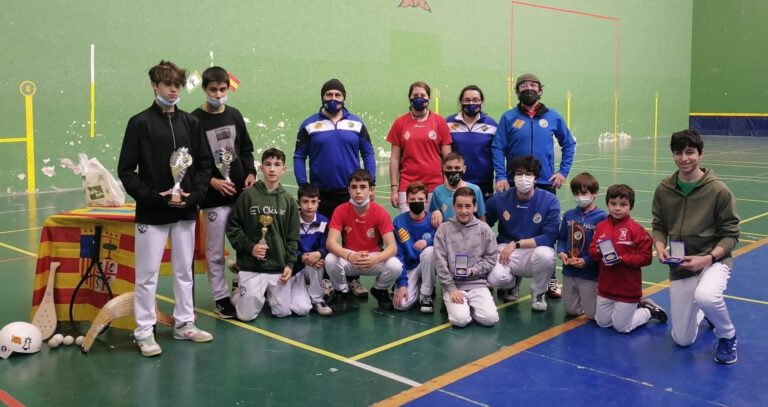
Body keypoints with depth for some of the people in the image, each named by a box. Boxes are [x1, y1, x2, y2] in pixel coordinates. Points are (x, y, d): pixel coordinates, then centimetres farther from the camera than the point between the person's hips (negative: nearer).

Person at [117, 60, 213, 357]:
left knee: (184, 271, 13)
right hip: (151, 213, -4)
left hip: (186, 212, 4)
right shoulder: (140, 123, -3)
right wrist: (153, 197, -14)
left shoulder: (190, 123, 8)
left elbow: (204, 163, 9)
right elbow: (126, 170, -5)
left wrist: (194, 194, -7)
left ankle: (184, 324, 26)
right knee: (147, 274, 2)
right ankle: (144, 331, 13)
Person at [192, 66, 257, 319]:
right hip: (214, 196, -4)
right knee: (215, 251, 2)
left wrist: (250, 173, 1)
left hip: (241, 191, 4)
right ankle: (221, 298, 13)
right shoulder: (195, 120, -5)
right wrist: (212, 181, -14)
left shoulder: (234, 115, 10)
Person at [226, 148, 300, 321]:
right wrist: (249, 247, -11)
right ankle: (239, 293, 29)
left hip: (279, 267, 2)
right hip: (251, 267, -2)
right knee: (247, 315, -4)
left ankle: (268, 294, 31)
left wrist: (290, 264, -3)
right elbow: (232, 227, 0)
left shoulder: (289, 200, 4)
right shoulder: (247, 195, -3)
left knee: (283, 312, 0)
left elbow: (292, 237, 6)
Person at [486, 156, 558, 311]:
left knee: (546, 255, -37)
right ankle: (511, 283, 12)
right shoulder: (500, 200, -5)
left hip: (535, 251, -1)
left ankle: (538, 292, -2)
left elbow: (550, 237, -16)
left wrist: (516, 244, -19)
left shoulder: (549, 201, -11)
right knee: (496, 278, -31)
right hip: (506, 252, 1)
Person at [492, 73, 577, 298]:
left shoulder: (553, 117, 5)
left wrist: (563, 172, 4)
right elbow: (498, 149, -3)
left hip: (546, 184, 1)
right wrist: (501, 177, -12)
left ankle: (549, 279, 18)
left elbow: (569, 144, 12)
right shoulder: (508, 117, 0)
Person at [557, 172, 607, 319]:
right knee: (571, 311, 15)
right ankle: (587, 297, 43)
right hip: (569, 272, 5)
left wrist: (587, 261, -22)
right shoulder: (569, 215, 2)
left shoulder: (602, 217, -15)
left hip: (590, 273, -5)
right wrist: (561, 252, -9)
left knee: (593, 314, 4)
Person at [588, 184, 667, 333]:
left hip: (628, 289, -6)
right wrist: (599, 252, -17)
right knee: (602, 323, 17)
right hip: (605, 287, 6)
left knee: (622, 327, 4)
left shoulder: (635, 229, -15)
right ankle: (636, 306, 34)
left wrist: (621, 259, -25)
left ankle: (649, 310, 28)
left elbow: (645, 257, -16)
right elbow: (592, 250, 5)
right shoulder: (601, 226, 0)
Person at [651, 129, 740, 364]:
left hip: (713, 260, -3)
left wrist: (708, 258, -23)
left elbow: (730, 235, -8)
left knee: (705, 297, -40)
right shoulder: (664, 189, -2)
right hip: (680, 266, 4)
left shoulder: (718, 190, -12)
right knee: (682, 340, 6)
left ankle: (728, 336, -4)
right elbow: (658, 226, 8)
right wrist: (660, 246, -13)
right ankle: (702, 312, 43)